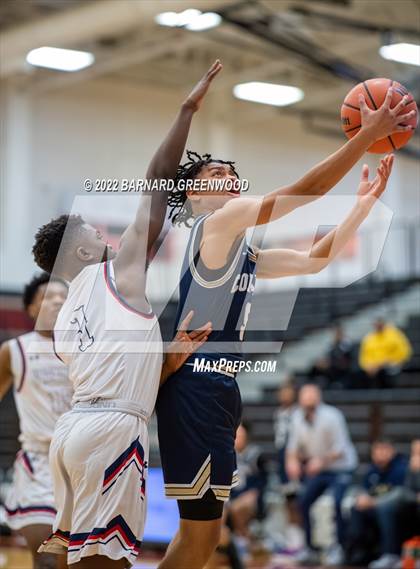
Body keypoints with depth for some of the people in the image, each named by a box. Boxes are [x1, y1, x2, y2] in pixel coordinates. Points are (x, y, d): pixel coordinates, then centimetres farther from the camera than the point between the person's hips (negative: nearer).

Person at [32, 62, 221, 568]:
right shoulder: (118, 272, 4)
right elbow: (157, 183, 3)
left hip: (72, 429, 9)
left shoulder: (62, 322, 24)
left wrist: (172, 358, 16)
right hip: (112, 430, -8)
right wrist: (188, 109, 8)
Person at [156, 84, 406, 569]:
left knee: (201, 528, 15)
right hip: (198, 387, -11)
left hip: (216, 388, 11)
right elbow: (304, 191, -13)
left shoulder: (243, 252, 23)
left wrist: (366, 200, 25)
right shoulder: (220, 221, -6)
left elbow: (316, 259, 28)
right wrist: (369, 134, -10)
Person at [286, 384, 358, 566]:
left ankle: (339, 548, -8)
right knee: (304, 501, -4)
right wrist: (292, 460, -18)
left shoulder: (331, 417, -23)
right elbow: (294, 445, 3)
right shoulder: (298, 418, -7)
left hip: (341, 467, -6)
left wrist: (322, 460, -38)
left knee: (337, 503, -23)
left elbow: (340, 449, -23)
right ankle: (310, 547, 9)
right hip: (316, 469, 6)